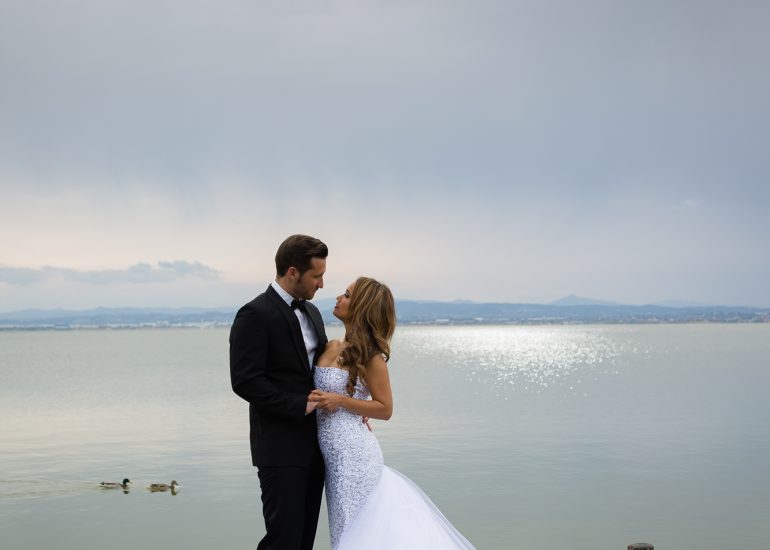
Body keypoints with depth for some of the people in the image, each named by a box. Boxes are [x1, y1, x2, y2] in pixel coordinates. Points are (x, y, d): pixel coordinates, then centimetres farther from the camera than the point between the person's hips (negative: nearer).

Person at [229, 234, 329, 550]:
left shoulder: (311, 312, 13)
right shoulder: (255, 315, -13)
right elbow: (245, 381, -19)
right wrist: (301, 405, -19)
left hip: (314, 444, 8)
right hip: (281, 447, -8)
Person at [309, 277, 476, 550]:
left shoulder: (370, 355, -12)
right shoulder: (331, 347, 8)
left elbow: (385, 409, -9)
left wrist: (340, 401, -16)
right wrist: (312, 400, 3)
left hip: (354, 453, -7)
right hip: (335, 455, 7)